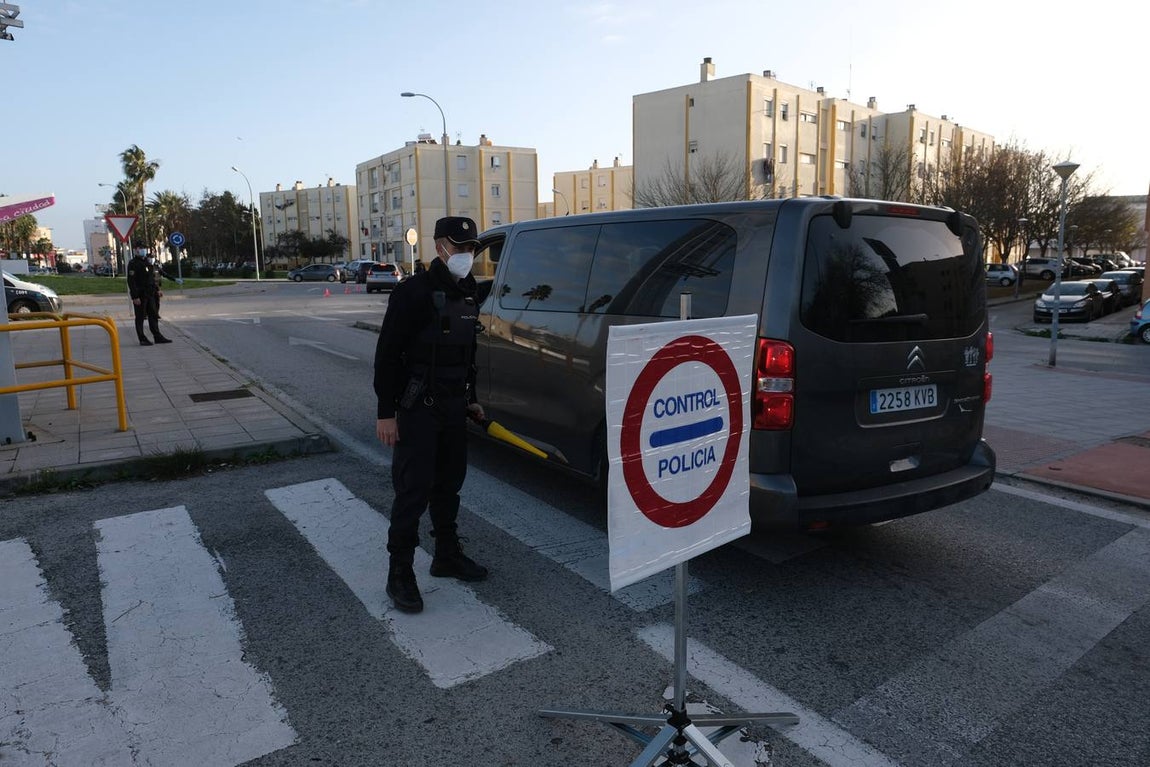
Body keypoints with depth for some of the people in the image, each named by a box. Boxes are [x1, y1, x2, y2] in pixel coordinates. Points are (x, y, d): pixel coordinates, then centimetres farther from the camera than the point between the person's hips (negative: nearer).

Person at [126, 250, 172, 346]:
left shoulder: (149, 262, 13)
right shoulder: (133, 263, -12)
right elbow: (131, 281, -16)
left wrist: (157, 290, 11)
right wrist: (135, 297, -21)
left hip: (150, 294, 7)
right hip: (140, 295, -7)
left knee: (153, 316, 9)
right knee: (140, 318, 1)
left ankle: (158, 337, 14)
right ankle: (142, 339, 6)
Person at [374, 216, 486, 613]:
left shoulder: (467, 294, 11)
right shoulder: (414, 292, -13)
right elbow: (388, 354, -15)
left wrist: (471, 399, 21)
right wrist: (386, 412, -17)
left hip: (454, 407, 8)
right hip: (418, 409, -8)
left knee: (449, 485, 16)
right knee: (413, 491, -5)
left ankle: (447, 556, 31)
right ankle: (400, 573, 7)